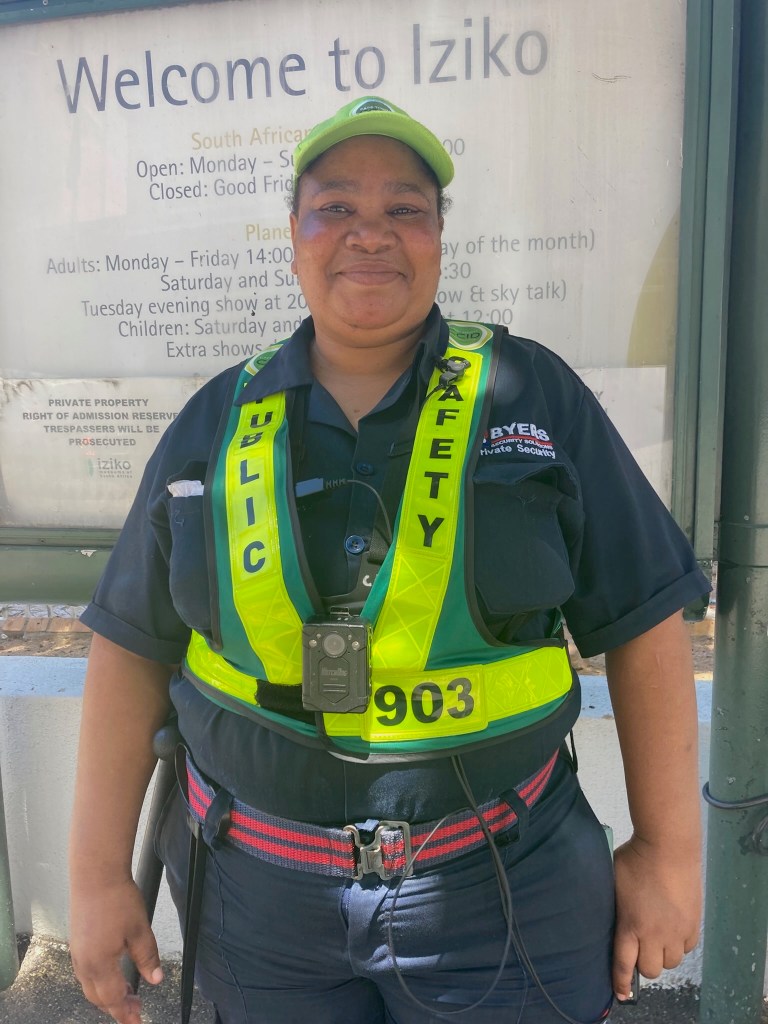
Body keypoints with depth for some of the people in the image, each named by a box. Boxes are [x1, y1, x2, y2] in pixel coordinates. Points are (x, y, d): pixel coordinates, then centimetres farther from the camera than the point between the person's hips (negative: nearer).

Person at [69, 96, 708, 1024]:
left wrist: (668, 851, -2)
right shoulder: (215, 423, -1)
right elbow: (134, 647, 2)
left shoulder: (534, 396, -6)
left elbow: (642, 624, -3)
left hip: (499, 888, -1)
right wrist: (98, 873, 2)